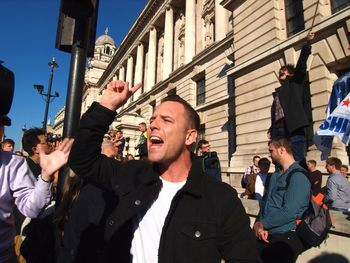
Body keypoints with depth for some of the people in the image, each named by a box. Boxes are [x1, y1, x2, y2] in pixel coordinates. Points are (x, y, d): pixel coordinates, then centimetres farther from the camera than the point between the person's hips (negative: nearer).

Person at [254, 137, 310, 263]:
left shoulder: (298, 176, -17)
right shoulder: (275, 175, 13)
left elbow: (289, 212, -25)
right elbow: (266, 203, 9)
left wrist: (262, 224, -13)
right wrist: (258, 224, -8)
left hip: (285, 238, -8)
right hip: (265, 234, 8)